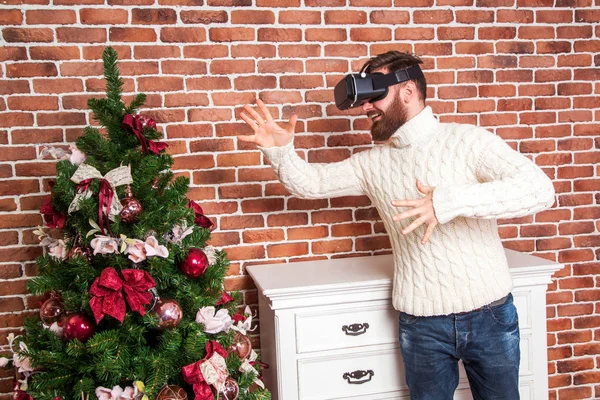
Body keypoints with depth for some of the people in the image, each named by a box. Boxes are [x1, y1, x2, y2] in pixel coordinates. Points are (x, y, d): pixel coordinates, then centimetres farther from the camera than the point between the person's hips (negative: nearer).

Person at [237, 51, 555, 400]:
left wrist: (449, 201, -33)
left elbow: (540, 189, -22)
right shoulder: (373, 162, 4)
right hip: (422, 323, 2)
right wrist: (280, 150, -11)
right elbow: (310, 183, 10)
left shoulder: (468, 140, -10)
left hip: (490, 315, -2)